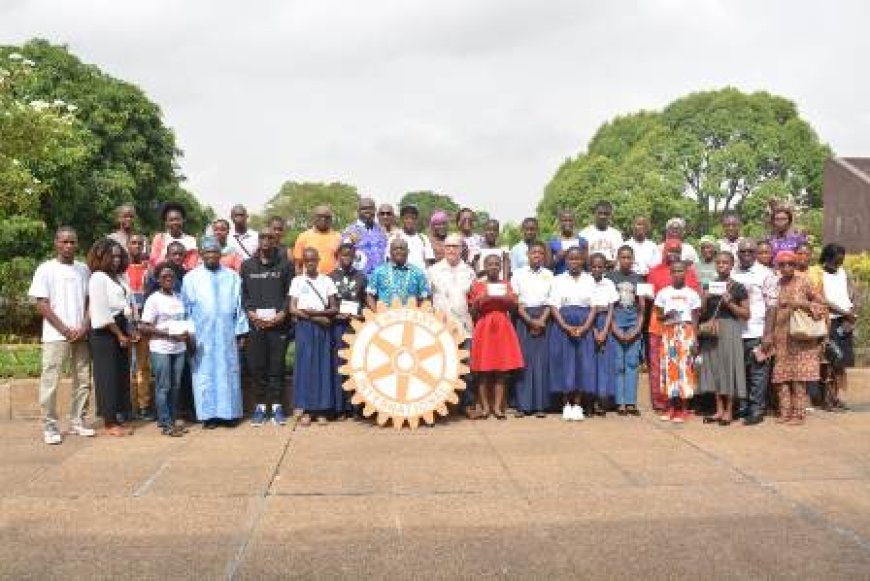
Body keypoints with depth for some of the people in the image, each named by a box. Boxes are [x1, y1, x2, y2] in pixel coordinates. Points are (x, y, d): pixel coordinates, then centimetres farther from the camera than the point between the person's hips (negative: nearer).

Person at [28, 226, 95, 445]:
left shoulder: (83, 269, 9)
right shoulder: (46, 269, -2)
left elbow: (90, 302, 11)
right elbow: (42, 305, -6)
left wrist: (84, 327, -5)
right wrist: (65, 330, -11)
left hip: (82, 335, 4)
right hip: (56, 336, -4)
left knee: (83, 381, 6)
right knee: (50, 382, -4)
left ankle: (77, 422, 16)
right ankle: (49, 427, 3)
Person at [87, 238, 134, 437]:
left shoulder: (119, 277, 15)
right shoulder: (98, 278, -9)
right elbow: (102, 312, -14)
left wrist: (128, 332, 4)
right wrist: (119, 334, -12)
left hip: (120, 331, 8)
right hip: (104, 333, -8)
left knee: (121, 375, 8)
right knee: (107, 376, -3)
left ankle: (116, 419, 15)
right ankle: (109, 424, 2)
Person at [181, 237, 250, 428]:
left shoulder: (232, 277, 7)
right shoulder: (191, 278, 4)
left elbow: (238, 306, 7)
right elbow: (186, 309, 4)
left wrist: (241, 332, 3)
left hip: (226, 335, 1)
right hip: (202, 335, -1)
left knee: (228, 373, 3)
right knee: (204, 375, 1)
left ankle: (227, 412, 11)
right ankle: (208, 414, 8)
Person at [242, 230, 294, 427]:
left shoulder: (285, 265, 6)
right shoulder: (247, 265, 11)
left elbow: (291, 293, 3)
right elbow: (243, 293, 8)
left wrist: (282, 314, -9)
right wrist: (250, 313, -7)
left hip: (278, 323, -1)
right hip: (254, 323, 1)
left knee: (277, 365, 0)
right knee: (256, 366, 2)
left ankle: (277, 406, 8)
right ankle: (260, 406, 10)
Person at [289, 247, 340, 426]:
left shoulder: (327, 281, 7)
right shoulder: (297, 281, 5)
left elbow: (334, 309, 3)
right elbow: (292, 309, -2)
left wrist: (317, 312, -14)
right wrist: (314, 318, -11)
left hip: (323, 327, 1)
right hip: (304, 328, -1)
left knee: (323, 366, -1)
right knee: (305, 366, -3)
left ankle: (322, 409, 4)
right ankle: (306, 409, 1)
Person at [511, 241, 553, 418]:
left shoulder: (549, 275, 9)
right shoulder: (518, 274, 5)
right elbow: (516, 301, -1)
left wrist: (542, 320, -10)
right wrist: (530, 321, -10)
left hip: (544, 319, 1)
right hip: (524, 319, -1)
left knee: (542, 360, -1)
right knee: (524, 359, -4)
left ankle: (540, 405, 3)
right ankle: (523, 405, 0)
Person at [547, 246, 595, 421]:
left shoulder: (590, 280, 8)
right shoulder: (558, 280, 5)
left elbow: (594, 307, 3)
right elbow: (554, 307, -1)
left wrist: (584, 328, -11)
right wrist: (567, 327, -14)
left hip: (584, 327, 1)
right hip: (562, 326, -1)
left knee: (582, 364, -1)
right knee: (564, 363, -2)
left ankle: (577, 405, 6)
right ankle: (566, 405, 6)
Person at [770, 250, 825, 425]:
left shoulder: (803, 282, -1)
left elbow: (820, 302, 2)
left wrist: (804, 305, -16)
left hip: (801, 336, -3)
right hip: (781, 337, 3)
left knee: (798, 377, -5)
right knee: (781, 377, 2)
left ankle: (798, 413, 1)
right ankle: (785, 412, 9)